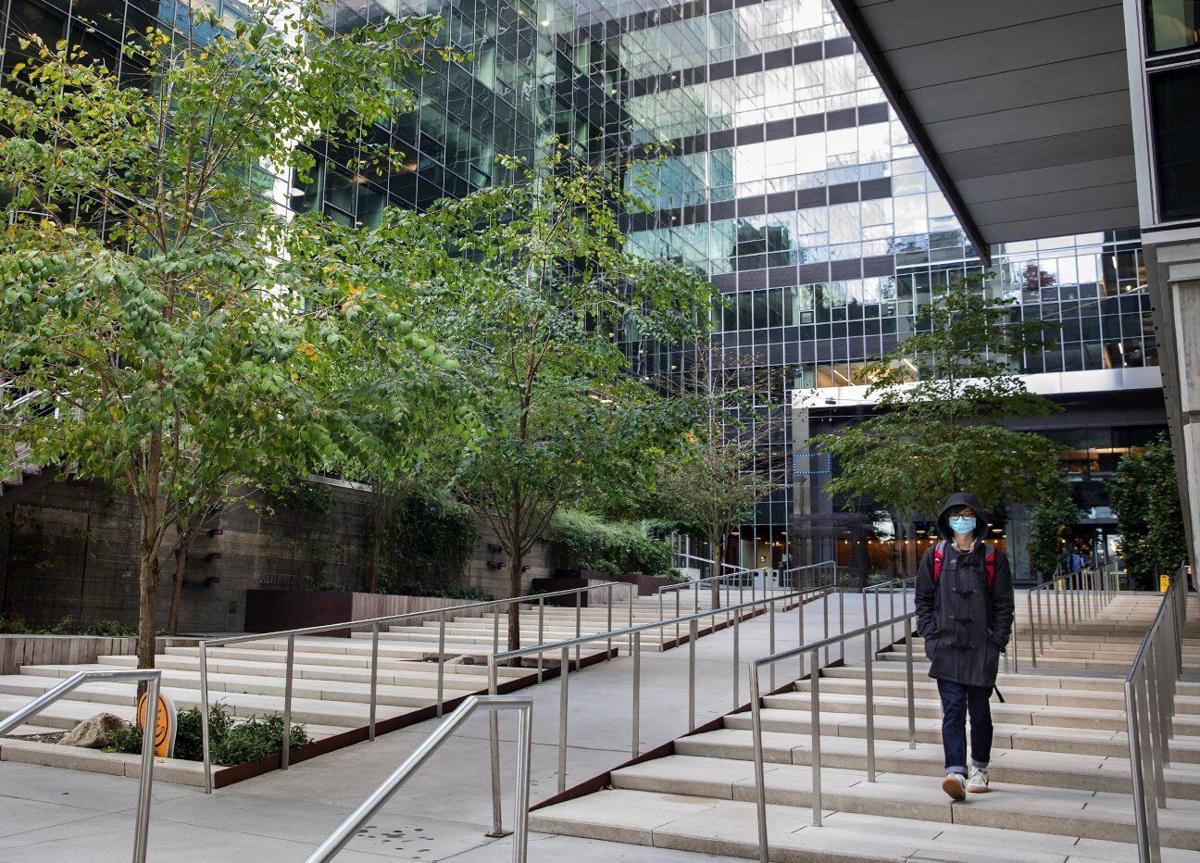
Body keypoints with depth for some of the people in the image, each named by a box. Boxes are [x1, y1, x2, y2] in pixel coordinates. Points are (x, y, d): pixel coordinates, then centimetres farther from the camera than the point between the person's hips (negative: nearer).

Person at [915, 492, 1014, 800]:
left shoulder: (992, 557, 5)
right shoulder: (935, 556, 7)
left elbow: (1004, 604, 4)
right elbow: (924, 600, 9)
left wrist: (997, 642, -4)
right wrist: (930, 637, -1)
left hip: (981, 648, 0)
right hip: (946, 647, 0)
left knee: (979, 710, 9)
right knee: (952, 709, -8)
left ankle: (979, 768, 26)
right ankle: (955, 771, -13)